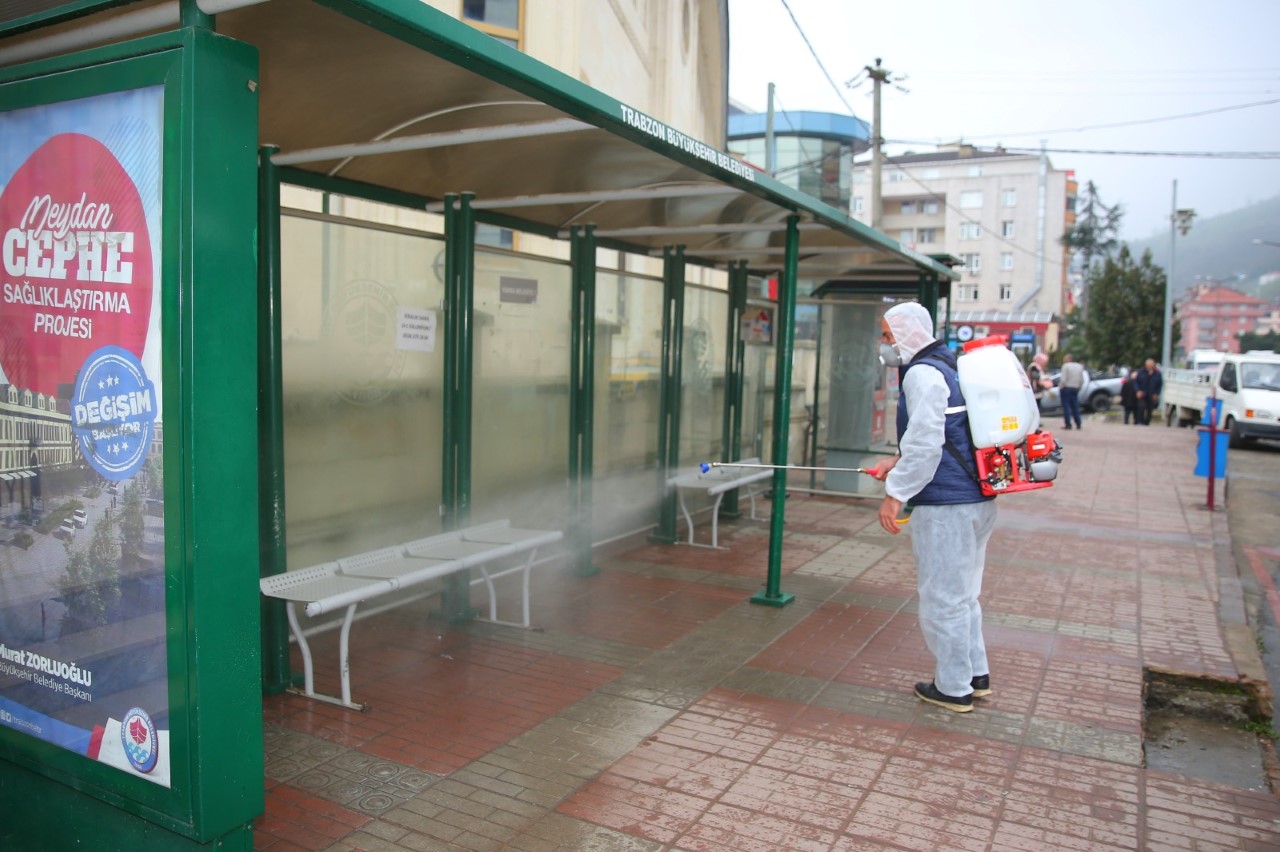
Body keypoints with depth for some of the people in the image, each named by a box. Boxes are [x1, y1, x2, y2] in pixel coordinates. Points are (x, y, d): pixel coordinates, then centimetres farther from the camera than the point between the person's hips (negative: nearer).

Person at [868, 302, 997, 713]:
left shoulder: (922, 374, -14)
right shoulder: (948, 367, 17)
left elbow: (926, 441, -22)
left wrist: (895, 493, -17)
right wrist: (898, 462, 18)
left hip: (946, 506, -10)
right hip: (977, 499, 10)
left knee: (942, 598, 2)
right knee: (962, 593, 21)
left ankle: (953, 688, 14)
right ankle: (976, 674, 32)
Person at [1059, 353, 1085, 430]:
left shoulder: (1066, 366, -10)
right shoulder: (1080, 366, 11)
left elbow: (1063, 380, -16)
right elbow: (1082, 380, 10)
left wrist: (1060, 388, -4)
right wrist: (1078, 387, 20)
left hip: (1066, 388, -6)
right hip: (1076, 389, 6)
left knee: (1066, 407, -3)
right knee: (1075, 407, 10)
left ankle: (1068, 424, -6)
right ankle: (1078, 424, 9)